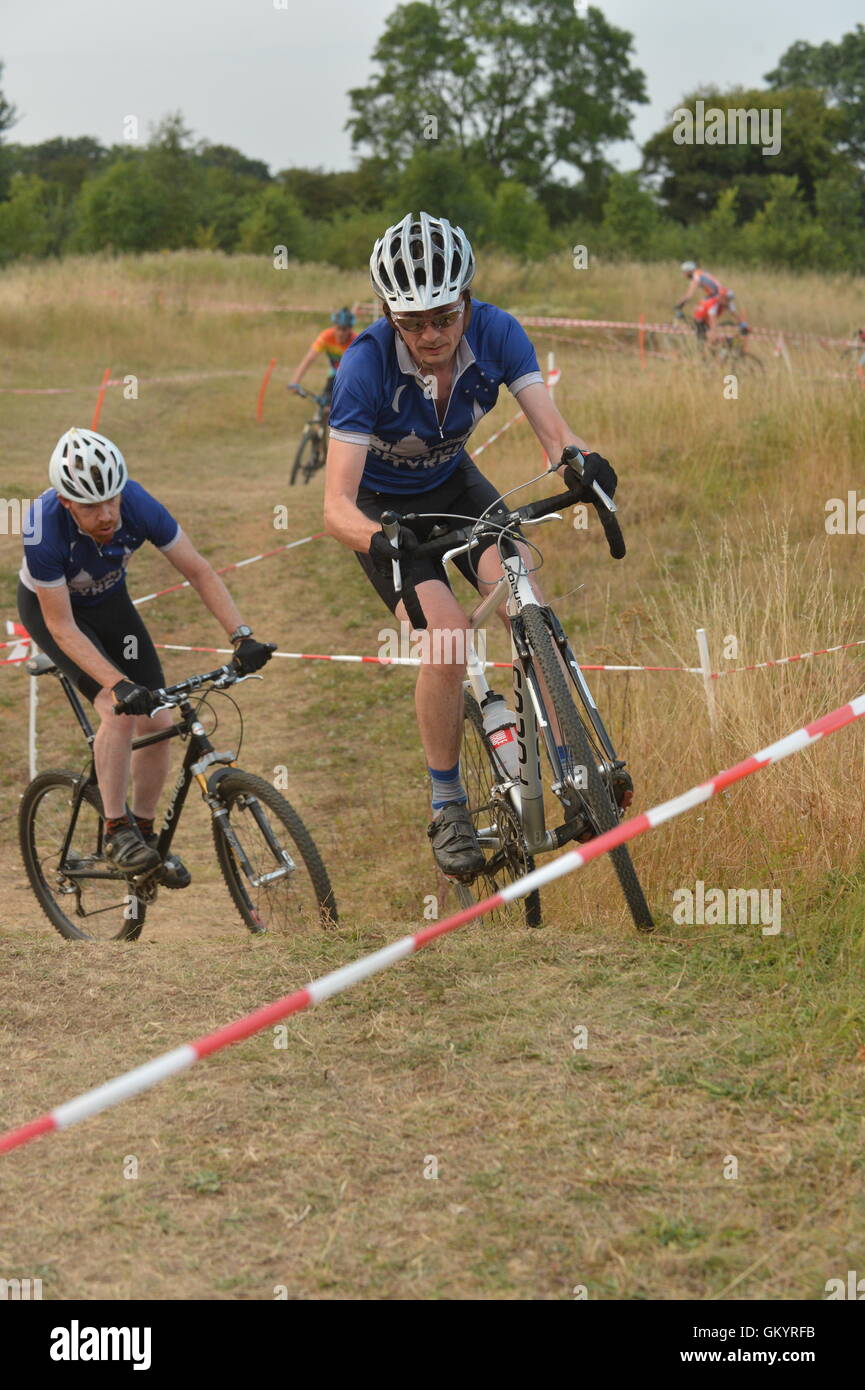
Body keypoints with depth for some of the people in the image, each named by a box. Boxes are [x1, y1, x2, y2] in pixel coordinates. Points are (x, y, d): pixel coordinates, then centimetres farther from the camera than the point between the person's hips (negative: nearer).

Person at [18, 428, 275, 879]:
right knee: (118, 709, -26)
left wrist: (242, 636, -31)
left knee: (157, 723, -5)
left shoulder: (138, 505, -31)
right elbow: (63, 628, -33)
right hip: (49, 607, -4)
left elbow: (198, 571, -20)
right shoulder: (45, 531, -39)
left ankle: (145, 831, 16)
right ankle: (115, 833, -12)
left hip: (109, 600, 4)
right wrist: (119, 684, -43)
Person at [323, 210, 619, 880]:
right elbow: (337, 506, -36)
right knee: (447, 633, -25)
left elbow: (554, 429, -27)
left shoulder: (496, 333, -23)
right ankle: (448, 807, -6)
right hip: (384, 507, -3)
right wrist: (380, 541, -57)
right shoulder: (367, 366, -32)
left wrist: (580, 458, -51)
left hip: (453, 482, 3)